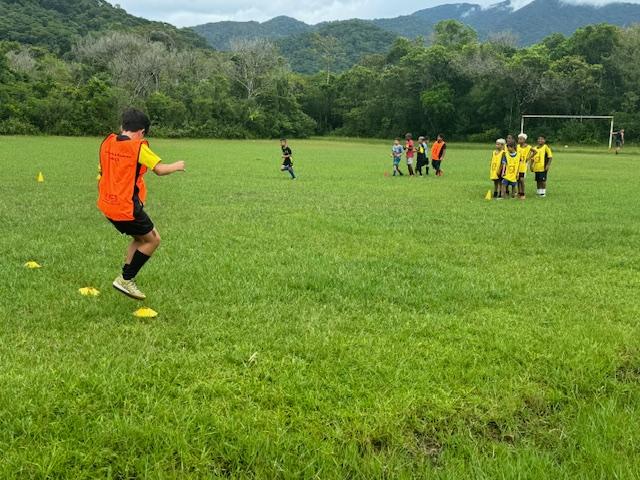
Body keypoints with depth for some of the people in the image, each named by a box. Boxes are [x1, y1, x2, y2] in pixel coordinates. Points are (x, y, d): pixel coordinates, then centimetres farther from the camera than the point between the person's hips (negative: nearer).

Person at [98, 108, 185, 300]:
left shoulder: (107, 143, 5)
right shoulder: (138, 147, -15)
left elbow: (101, 173, 15)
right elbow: (160, 169, -17)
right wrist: (177, 166, 3)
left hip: (107, 205, 8)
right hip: (127, 208, -8)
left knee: (140, 238, 24)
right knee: (153, 240, 11)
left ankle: (126, 279, 21)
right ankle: (125, 279, 10)